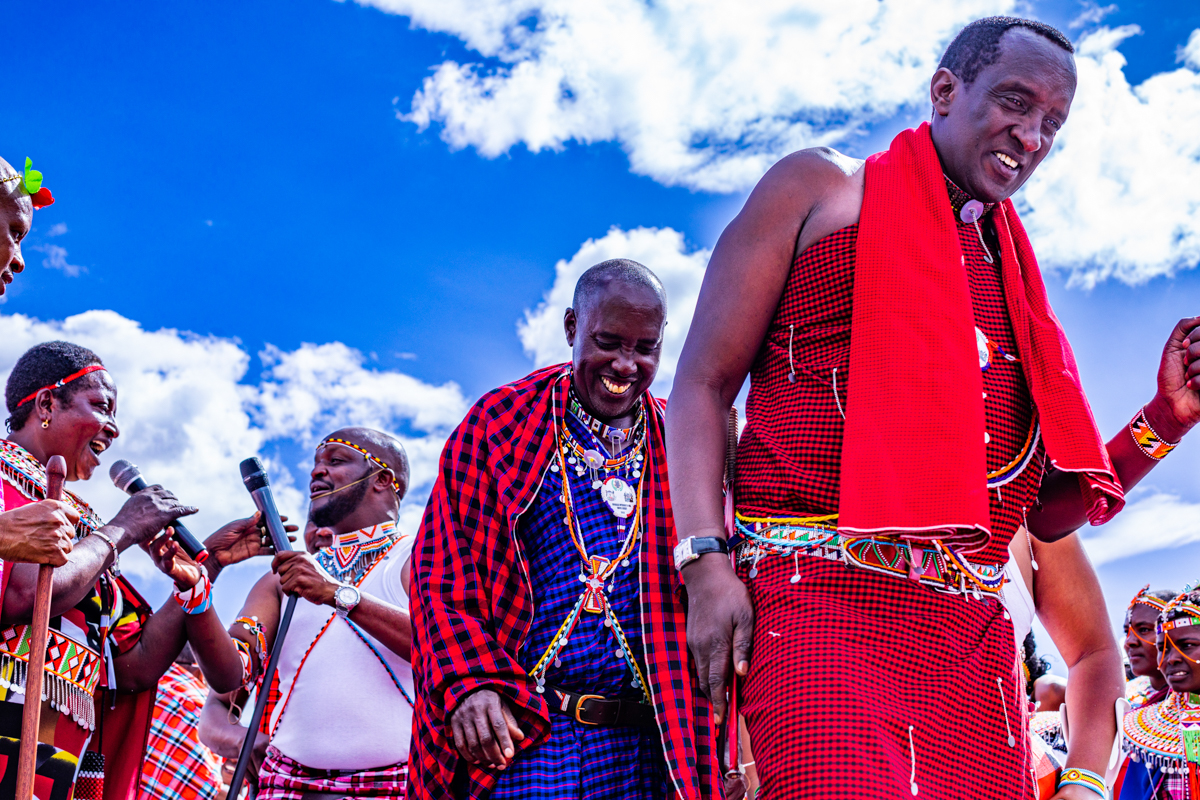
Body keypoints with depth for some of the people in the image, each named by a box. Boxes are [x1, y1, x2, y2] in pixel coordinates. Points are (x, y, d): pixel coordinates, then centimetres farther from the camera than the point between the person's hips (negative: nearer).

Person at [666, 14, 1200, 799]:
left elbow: (1049, 512, 20)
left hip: (974, 636, 6)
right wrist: (707, 564, -12)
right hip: (822, 597, -6)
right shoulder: (820, 190, 8)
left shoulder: (1014, 277, 22)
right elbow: (702, 385, 1)